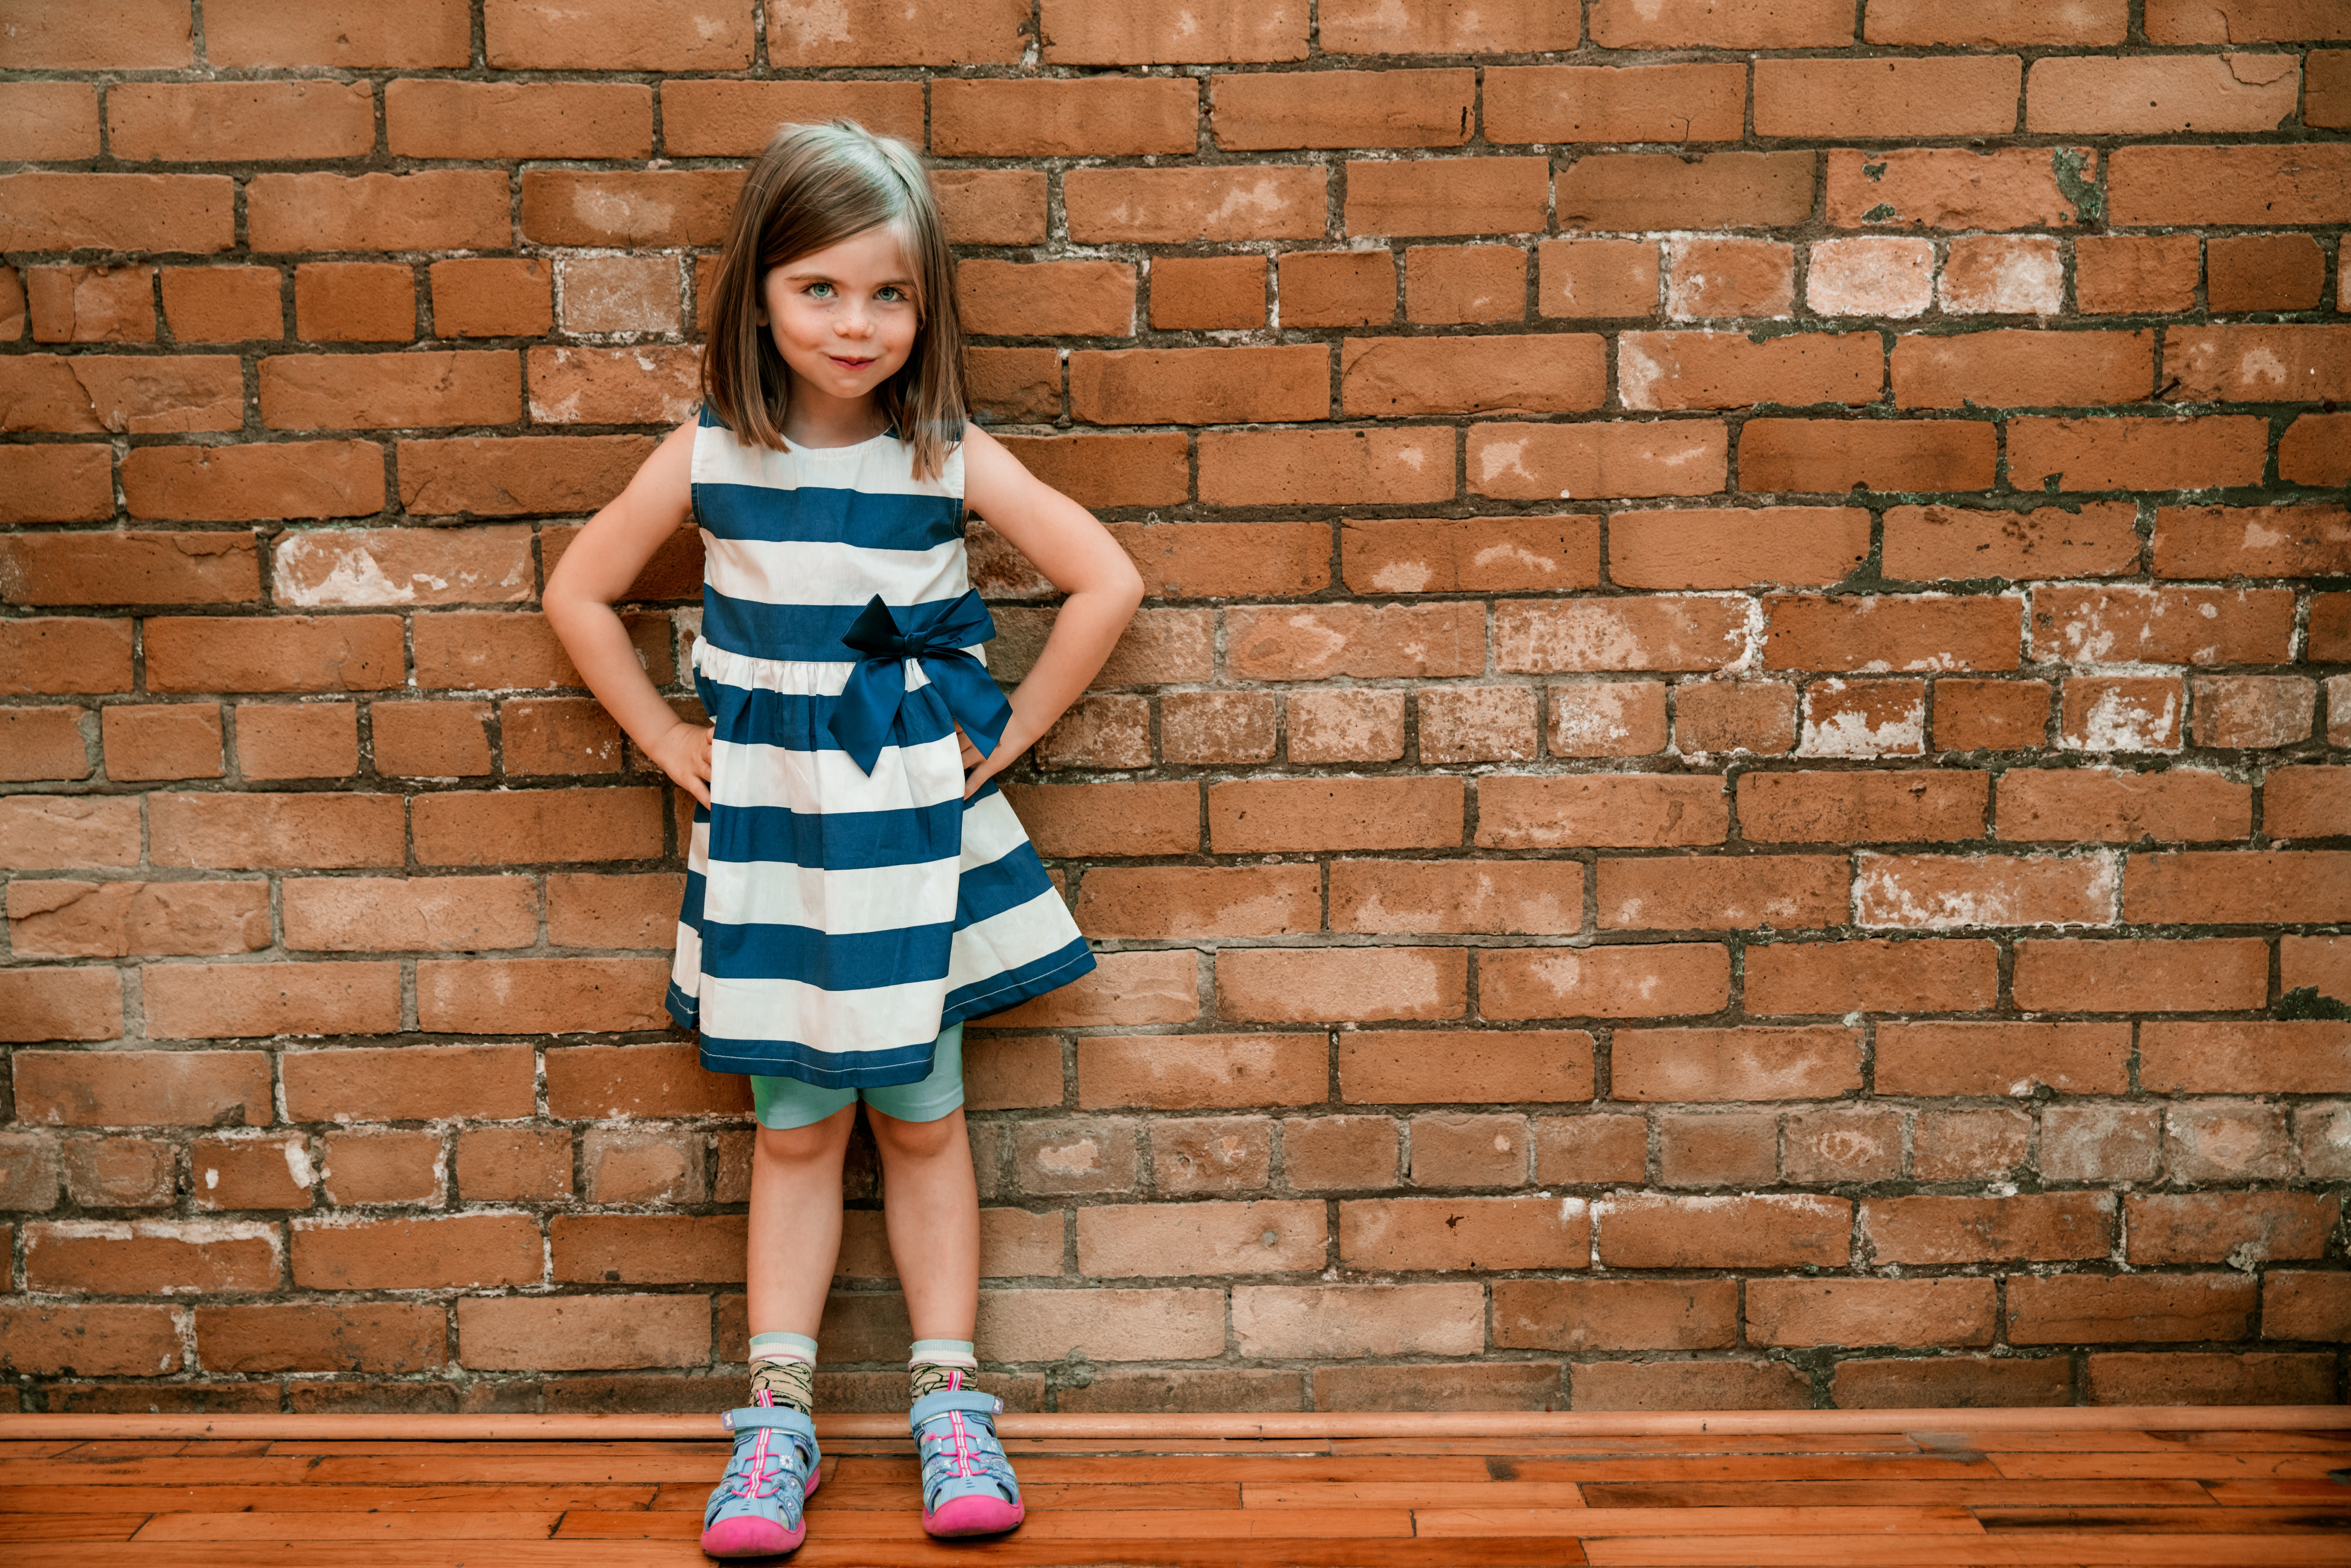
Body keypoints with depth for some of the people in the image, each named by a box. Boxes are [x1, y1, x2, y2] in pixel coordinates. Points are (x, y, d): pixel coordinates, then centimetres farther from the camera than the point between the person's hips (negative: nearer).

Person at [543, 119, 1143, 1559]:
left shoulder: (952, 459, -7)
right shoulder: (710, 459, -5)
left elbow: (1108, 585, -4)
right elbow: (579, 595, 6)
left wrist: (1008, 731, -4)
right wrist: (674, 745, 2)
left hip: (921, 826, 0)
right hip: (771, 831, 1)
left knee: (924, 1119, 9)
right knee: (797, 1129, 8)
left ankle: (952, 1403, 22)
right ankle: (777, 1419, 19)